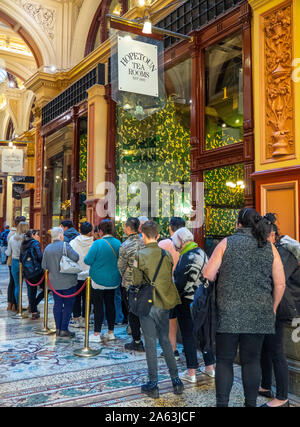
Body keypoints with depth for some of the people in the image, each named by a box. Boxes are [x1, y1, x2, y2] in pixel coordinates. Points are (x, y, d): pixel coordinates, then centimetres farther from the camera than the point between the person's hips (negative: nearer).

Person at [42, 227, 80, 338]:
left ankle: (58, 329, 17)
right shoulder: (65, 245, -12)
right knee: (68, 305, 3)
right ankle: (64, 329, 3)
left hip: (54, 282, 5)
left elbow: (44, 266, 4)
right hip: (68, 281, -5)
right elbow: (75, 257, -21)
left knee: (57, 304, 12)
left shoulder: (47, 248, 3)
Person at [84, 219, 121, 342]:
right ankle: (111, 332, 22)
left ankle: (96, 334, 8)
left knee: (98, 306, 3)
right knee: (110, 304, 14)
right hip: (113, 280, 5)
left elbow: (88, 260, -15)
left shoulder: (98, 243, -18)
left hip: (99, 280, -5)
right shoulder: (118, 243, 0)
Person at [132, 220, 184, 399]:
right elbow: (170, 278, 7)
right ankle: (176, 380, 20)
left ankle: (153, 385, 13)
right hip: (164, 303, 4)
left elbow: (136, 281, -13)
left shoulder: (140, 255, -12)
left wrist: (135, 267, 4)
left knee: (151, 343, 5)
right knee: (165, 340, 16)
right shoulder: (167, 254, 1)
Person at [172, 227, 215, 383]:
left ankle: (191, 373, 7)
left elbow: (180, 282, -18)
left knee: (189, 336, 1)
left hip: (187, 302, -8)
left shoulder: (186, 257, -18)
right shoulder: (202, 253, 8)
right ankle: (210, 366, 26)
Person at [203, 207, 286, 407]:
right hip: (259, 314, 2)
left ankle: (222, 403, 10)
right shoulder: (269, 247, 4)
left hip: (229, 312, -2)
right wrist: (273, 308, 15)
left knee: (224, 360, 7)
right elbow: (280, 283, 3)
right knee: (252, 360, 12)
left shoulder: (227, 243, -1)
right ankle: (251, 403, 19)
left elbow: (207, 275, -5)